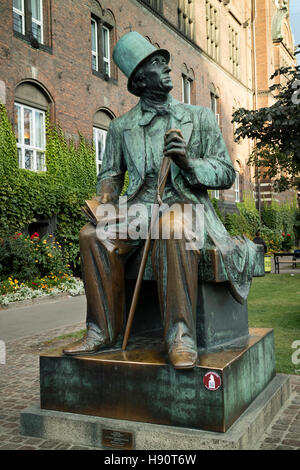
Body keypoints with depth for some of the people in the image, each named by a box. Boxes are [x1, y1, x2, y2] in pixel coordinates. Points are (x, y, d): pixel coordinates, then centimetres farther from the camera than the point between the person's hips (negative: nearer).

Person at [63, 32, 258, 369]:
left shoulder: (200, 118, 10)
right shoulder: (121, 127, 14)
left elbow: (226, 174, 5)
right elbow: (110, 173, 18)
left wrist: (187, 161, -14)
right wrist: (105, 197, -7)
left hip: (186, 206, -2)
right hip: (140, 208, 3)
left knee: (173, 228, -38)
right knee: (93, 235, -26)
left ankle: (180, 335, -34)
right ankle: (102, 332, -17)